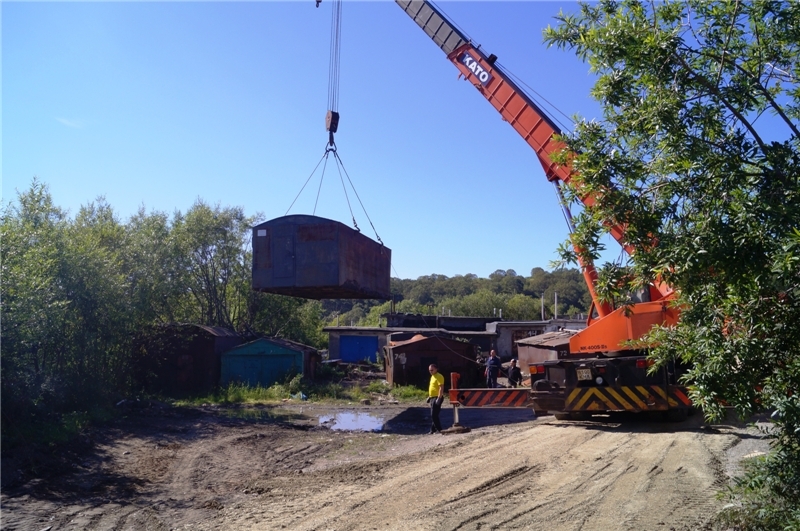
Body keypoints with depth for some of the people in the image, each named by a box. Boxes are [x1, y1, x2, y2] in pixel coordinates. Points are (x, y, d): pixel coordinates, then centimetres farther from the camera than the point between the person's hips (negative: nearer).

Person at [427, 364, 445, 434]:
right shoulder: (432, 376, 17)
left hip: (437, 398, -10)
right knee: (433, 415, 12)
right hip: (432, 398, 10)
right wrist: (429, 396, 23)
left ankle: (439, 429, -6)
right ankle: (433, 429, 18)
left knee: (434, 415, -11)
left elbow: (441, 388, -21)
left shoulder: (439, 376, -14)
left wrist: (439, 398, -26)